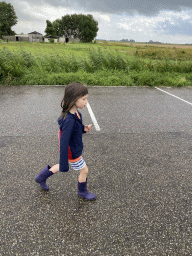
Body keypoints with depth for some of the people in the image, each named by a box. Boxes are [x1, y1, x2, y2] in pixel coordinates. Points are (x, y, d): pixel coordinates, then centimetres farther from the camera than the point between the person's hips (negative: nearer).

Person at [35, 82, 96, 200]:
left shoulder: (75, 112, -9)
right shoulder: (69, 120, -36)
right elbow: (64, 144, -31)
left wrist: (84, 128, -8)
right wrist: (64, 165, -25)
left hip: (75, 147, 9)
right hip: (72, 153, -8)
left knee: (62, 166, 30)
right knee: (84, 170, 14)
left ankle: (42, 177, 47)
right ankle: (83, 191, 43)